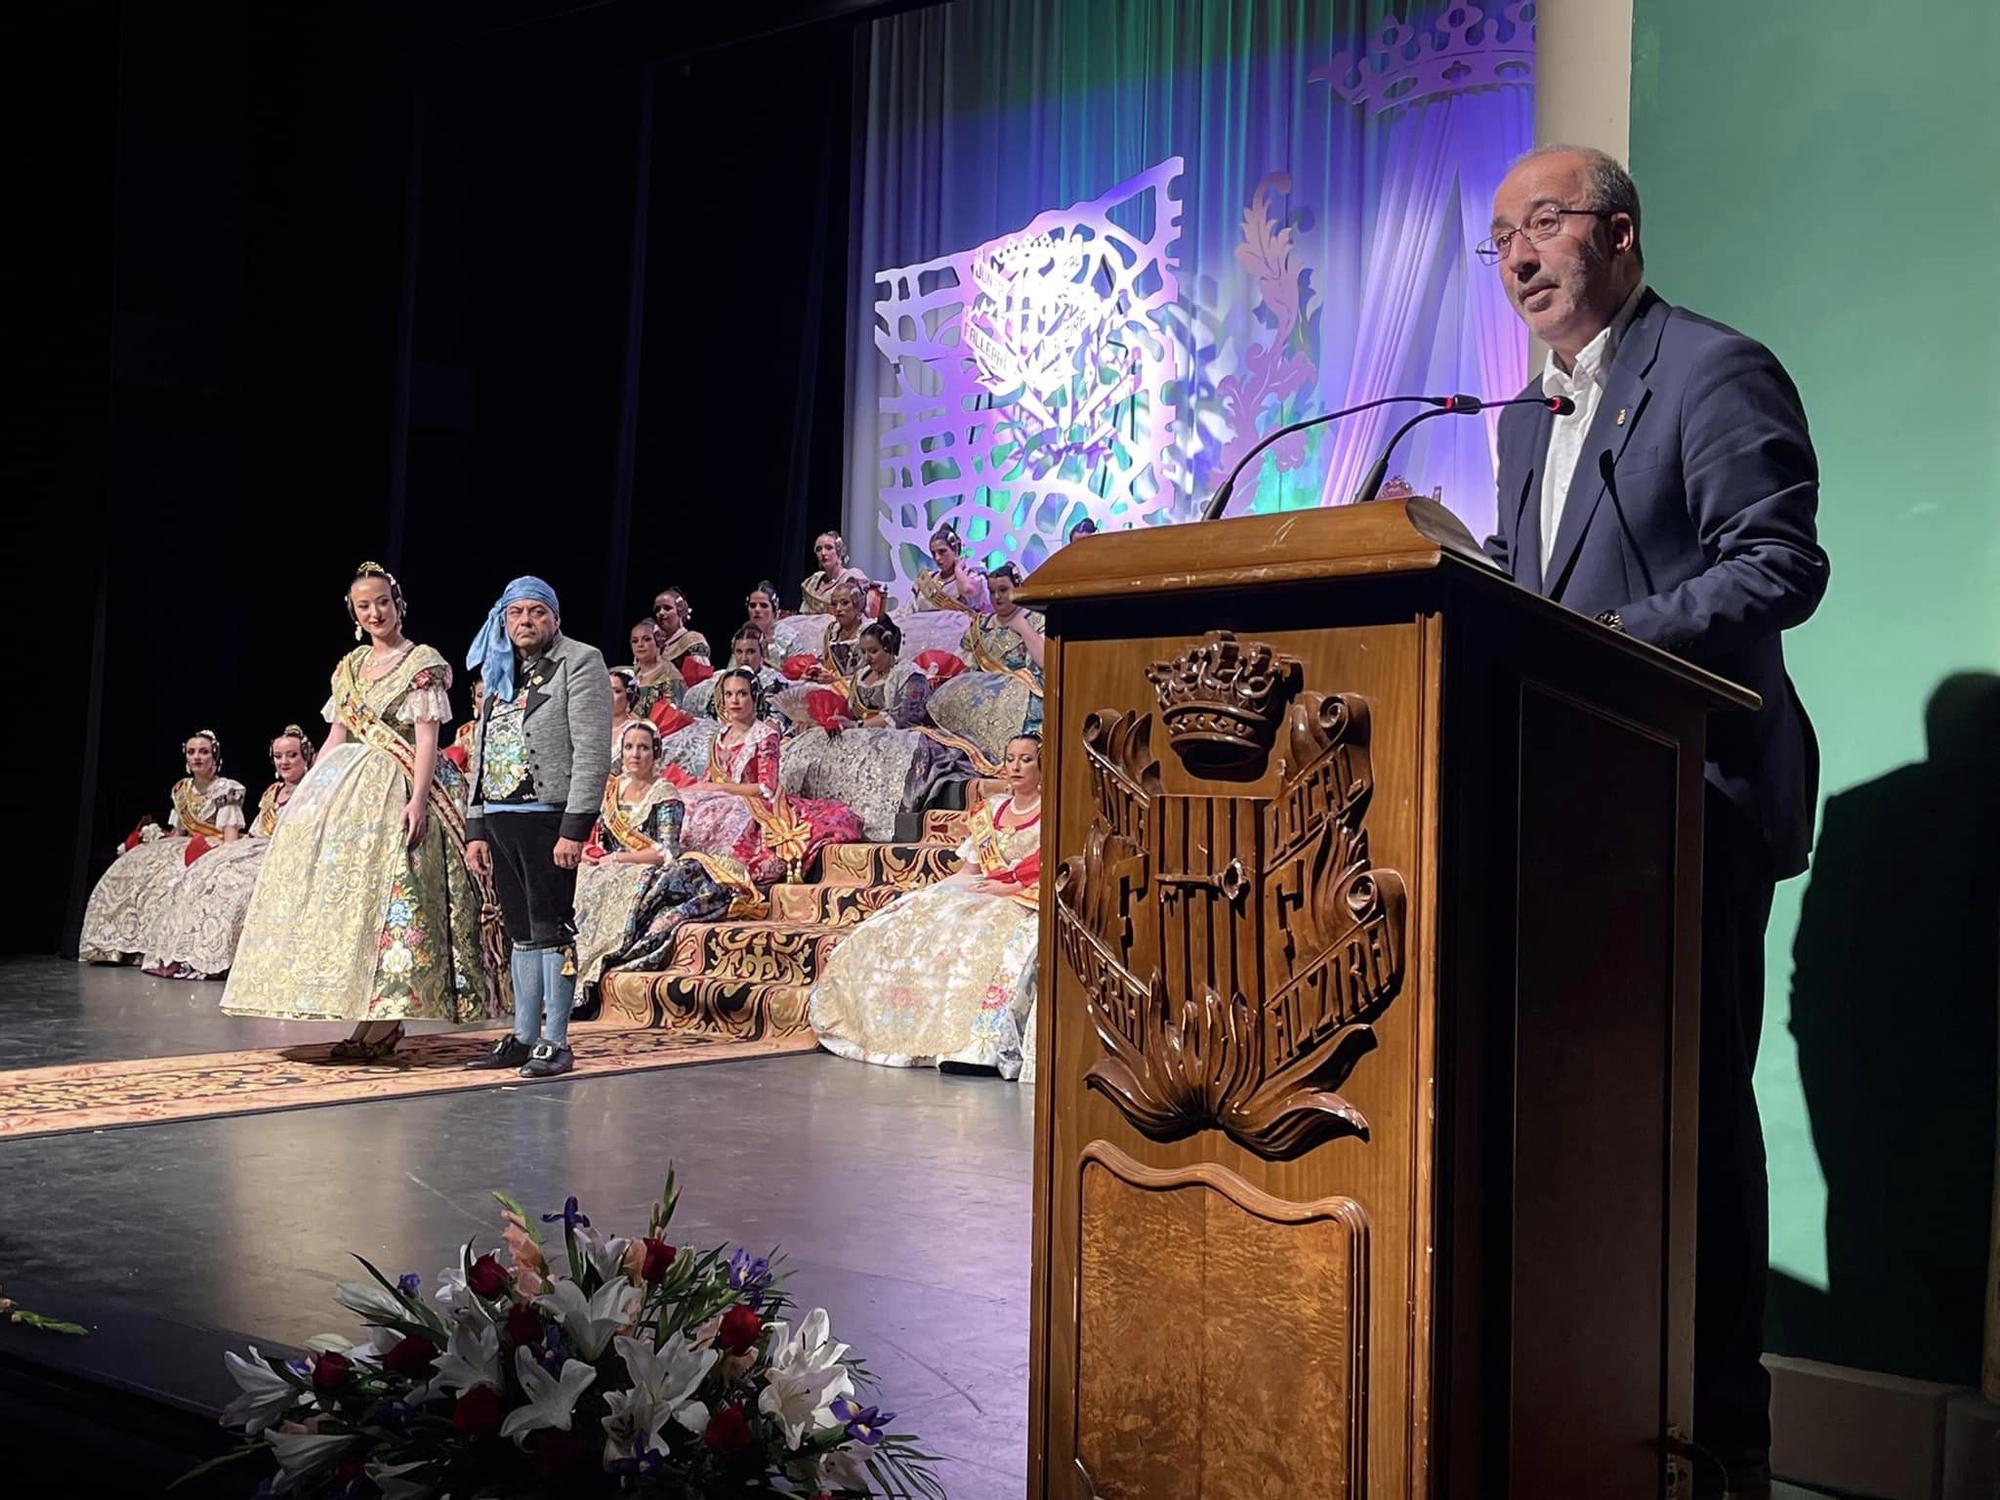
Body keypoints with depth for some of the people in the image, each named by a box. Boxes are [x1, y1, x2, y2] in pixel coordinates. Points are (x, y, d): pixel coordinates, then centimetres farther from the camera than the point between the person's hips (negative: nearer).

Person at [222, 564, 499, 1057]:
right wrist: (308, 793, 12)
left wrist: (418, 799, -22)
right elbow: (335, 736, 18)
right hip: (340, 786, 7)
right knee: (335, 887, 1)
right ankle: (368, 1014, 6)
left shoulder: (423, 663, -3)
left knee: (385, 890, -12)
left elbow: (427, 737, -11)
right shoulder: (349, 667, 17)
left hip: (394, 790, -7)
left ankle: (385, 1021, -9)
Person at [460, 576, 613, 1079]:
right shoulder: (501, 673, 20)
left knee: (551, 930, -6)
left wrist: (575, 828, -17)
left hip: (548, 816, -7)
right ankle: (523, 1037, 16)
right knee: (521, 932, 11)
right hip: (499, 817, 7)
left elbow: (592, 751, -10)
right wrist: (475, 828, 13)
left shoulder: (580, 663, -2)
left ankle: (555, 1042, -1)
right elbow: (481, 753, 21)